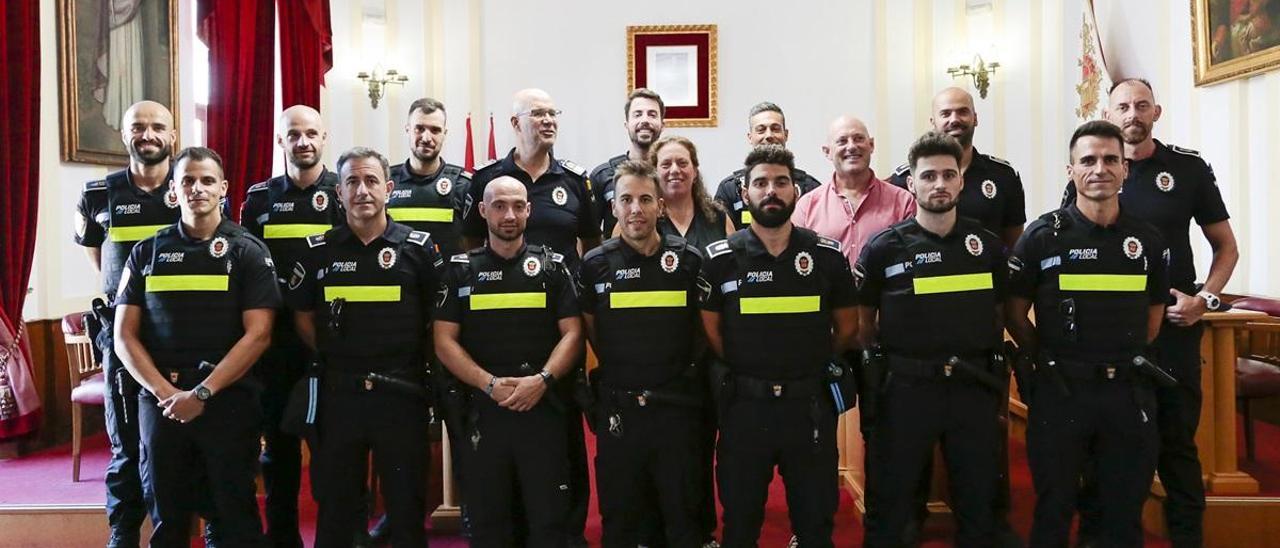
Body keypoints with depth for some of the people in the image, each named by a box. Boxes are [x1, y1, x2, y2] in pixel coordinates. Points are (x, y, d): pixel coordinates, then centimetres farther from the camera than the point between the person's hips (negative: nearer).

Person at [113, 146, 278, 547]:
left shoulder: (248, 252, 0)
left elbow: (258, 334, -8)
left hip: (228, 400, -3)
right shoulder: (148, 252, 9)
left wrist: (201, 393, -14)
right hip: (159, 401, 3)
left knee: (236, 513, 4)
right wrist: (164, 391, -9)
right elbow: (125, 335, 5)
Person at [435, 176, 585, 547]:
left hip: (544, 407, -1)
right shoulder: (461, 269, 8)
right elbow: (445, 341, 2)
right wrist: (490, 384, -11)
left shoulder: (552, 266, 7)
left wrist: (542, 380, -15)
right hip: (484, 408, 1)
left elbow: (572, 334, 1)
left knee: (549, 518, 2)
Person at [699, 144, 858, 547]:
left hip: (810, 404, 1)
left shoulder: (827, 255, 0)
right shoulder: (720, 259, -3)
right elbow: (710, 331, 2)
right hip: (744, 404, 0)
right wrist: (747, 372, 1)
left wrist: (812, 367, 6)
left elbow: (846, 326, 8)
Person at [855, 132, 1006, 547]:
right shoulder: (884, 248, -4)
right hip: (906, 387, -2)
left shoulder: (987, 245, 5)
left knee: (978, 499, 15)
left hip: (975, 387, 3)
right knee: (891, 500, 9)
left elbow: (1000, 312, 14)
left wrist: (997, 371, 8)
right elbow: (863, 320, 3)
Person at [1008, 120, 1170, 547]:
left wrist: (1123, 360, 9)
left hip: (1129, 392, 3)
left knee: (1125, 513, 13)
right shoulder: (1043, 236, -4)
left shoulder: (1147, 239, 5)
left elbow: (1153, 316, 15)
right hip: (1059, 391, -2)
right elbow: (1014, 314, 0)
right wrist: (1051, 360, 0)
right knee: (1054, 511, 10)